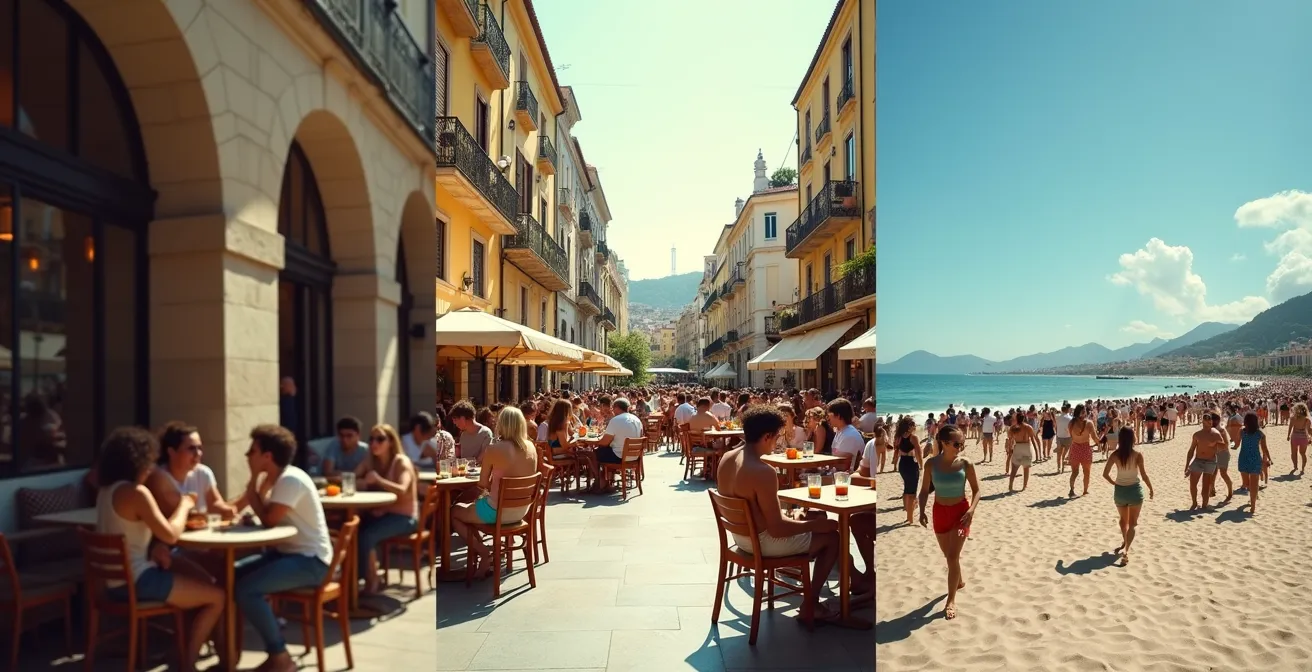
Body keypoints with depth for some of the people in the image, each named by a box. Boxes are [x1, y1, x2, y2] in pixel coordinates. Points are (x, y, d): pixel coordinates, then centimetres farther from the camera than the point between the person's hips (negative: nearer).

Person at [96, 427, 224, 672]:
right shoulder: (137, 491, -20)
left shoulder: (106, 490, 9)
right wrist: (184, 505, -8)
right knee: (217, 597, 0)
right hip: (136, 581, -10)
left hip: (115, 581, 10)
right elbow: (170, 535, -24)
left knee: (200, 582, 24)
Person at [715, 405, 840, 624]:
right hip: (762, 542, -8)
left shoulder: (726, 458, -4)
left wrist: (781, 513, 17)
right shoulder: (763, 472, -30)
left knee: (801, 519, 29)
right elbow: (777, 529, -26)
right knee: (831, 536, 8)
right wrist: (816, 524, -12)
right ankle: (809, 605, 16)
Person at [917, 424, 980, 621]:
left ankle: (951, 600, 6)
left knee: (953, 556, -8)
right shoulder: (931, 464, -10)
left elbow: (976, 490, -3)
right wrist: (922, 511, -14)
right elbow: (925, 490, -1)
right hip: (940, 512, 2)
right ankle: (959, 580, 48)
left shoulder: (966, 464, -12)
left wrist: (971, 510, -18)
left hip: (960, 511, -2)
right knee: (948, 555, 18)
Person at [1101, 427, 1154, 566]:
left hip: (1119, 490, 2)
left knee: (1123, 520, 25)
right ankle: (1126, 550, -10)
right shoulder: (1137, 455, -14)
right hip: (1134, 490, -2)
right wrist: (1151, 488, 4)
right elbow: (1144, 475, -12)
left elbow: (1105, 474, -8)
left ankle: (1125, 543, 42)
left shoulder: (1115, 455, -7)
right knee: (1132, 523, 7)